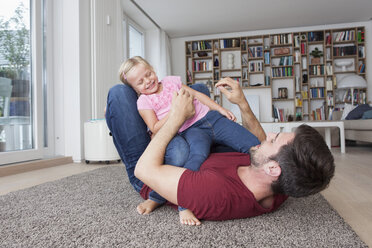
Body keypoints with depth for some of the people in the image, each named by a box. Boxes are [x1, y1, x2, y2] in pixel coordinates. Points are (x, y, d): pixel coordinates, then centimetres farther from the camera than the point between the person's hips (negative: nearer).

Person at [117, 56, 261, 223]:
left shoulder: (171, 81, 17)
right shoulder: (144, 102, 5)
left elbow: (196, 95, 21)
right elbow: (155, 129, -5)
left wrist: (220, 109, 14)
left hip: (210, 117, 6)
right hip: (190, 130, -5)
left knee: (253, 145, -5)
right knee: (198, 154, -41)